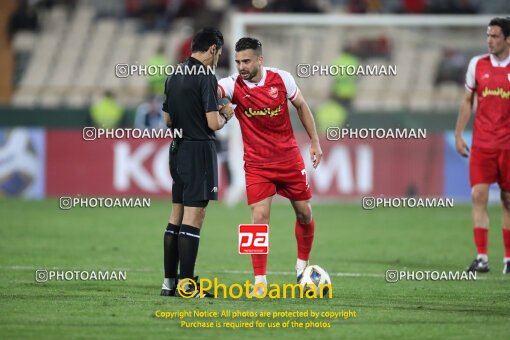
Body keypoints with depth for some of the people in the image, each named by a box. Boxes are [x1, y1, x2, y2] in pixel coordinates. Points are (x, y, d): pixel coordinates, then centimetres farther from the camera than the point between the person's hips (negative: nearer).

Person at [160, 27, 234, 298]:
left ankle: (169, 282, 13)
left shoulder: (174, 77, 12)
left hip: (177, 150, 8)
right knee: (193, 217, -7)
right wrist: (225, 115, 3)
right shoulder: (206, 77, -13)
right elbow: (213, 123, -17)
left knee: (176, 216, 12)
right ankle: (186, 284, -8)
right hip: (199, 150, -8)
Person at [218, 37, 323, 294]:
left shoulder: (281, 79, -8)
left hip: (289, 158, 2)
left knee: (304, 213, 9)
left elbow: (301, 106, 7)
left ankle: (302, 265, 32)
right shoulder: (234, 85, -14)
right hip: (257, 164, -2)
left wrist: (315, 142, 7)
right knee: (259, 218, -12)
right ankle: (260, 280, -5)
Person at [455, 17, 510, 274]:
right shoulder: (477, 65, 5)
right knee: (478, 195, -9)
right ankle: (482, 258, -9)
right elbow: (467, 101, 12)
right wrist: (458, 134, 6)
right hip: (482, 144, 1)